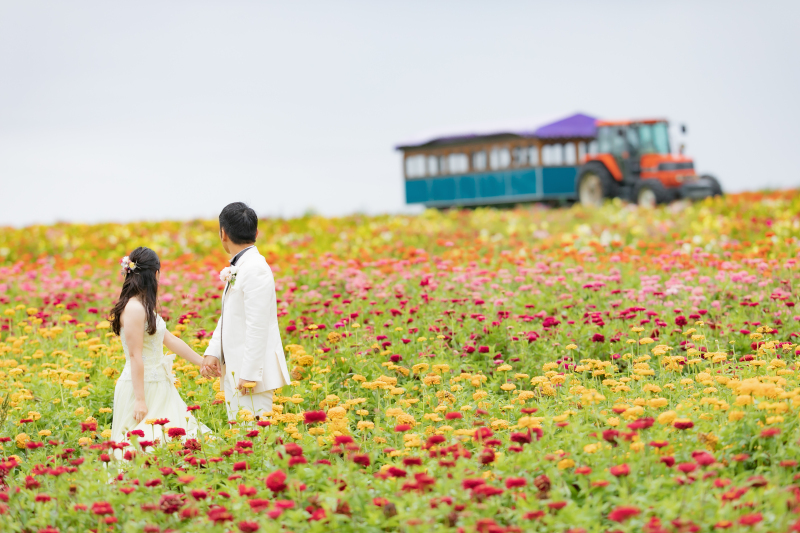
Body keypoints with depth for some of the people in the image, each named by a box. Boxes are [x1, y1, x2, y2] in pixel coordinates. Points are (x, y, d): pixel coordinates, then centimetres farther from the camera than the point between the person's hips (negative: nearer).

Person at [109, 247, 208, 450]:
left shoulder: (143, 307, 13)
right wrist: (140, 400, -20)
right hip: (141, 387, -9)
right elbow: (135, 356, -19)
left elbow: (170, 340, 21)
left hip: (157, 386, 9)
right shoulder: (134, 308, -16)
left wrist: (202, 362, 28)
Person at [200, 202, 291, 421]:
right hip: (235, 370, 10)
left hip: (251, 371, -10)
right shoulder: (237, 269, 14)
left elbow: (258, 327, -22)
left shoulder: (255, 269, -18)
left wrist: (249, 375, -22)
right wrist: (212, 353, 5)